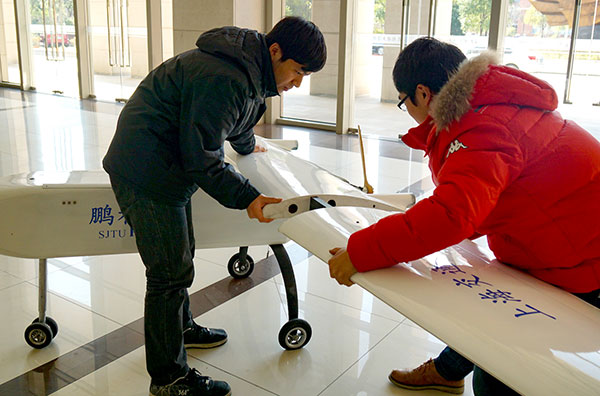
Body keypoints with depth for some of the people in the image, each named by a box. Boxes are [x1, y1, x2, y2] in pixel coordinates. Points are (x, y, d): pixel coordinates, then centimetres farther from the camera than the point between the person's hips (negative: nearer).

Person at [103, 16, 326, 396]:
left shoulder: (252, 72, 7)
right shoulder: (223, 80, -27)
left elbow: (238, 119, 29)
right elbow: (202, 159, -25)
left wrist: (249, 147, 46)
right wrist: (247, 197, -24)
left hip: (169, 163, 10)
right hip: (146, 174, -10)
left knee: (180, 258, 23)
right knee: (170, 272, -5)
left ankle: (181, 327, 45)